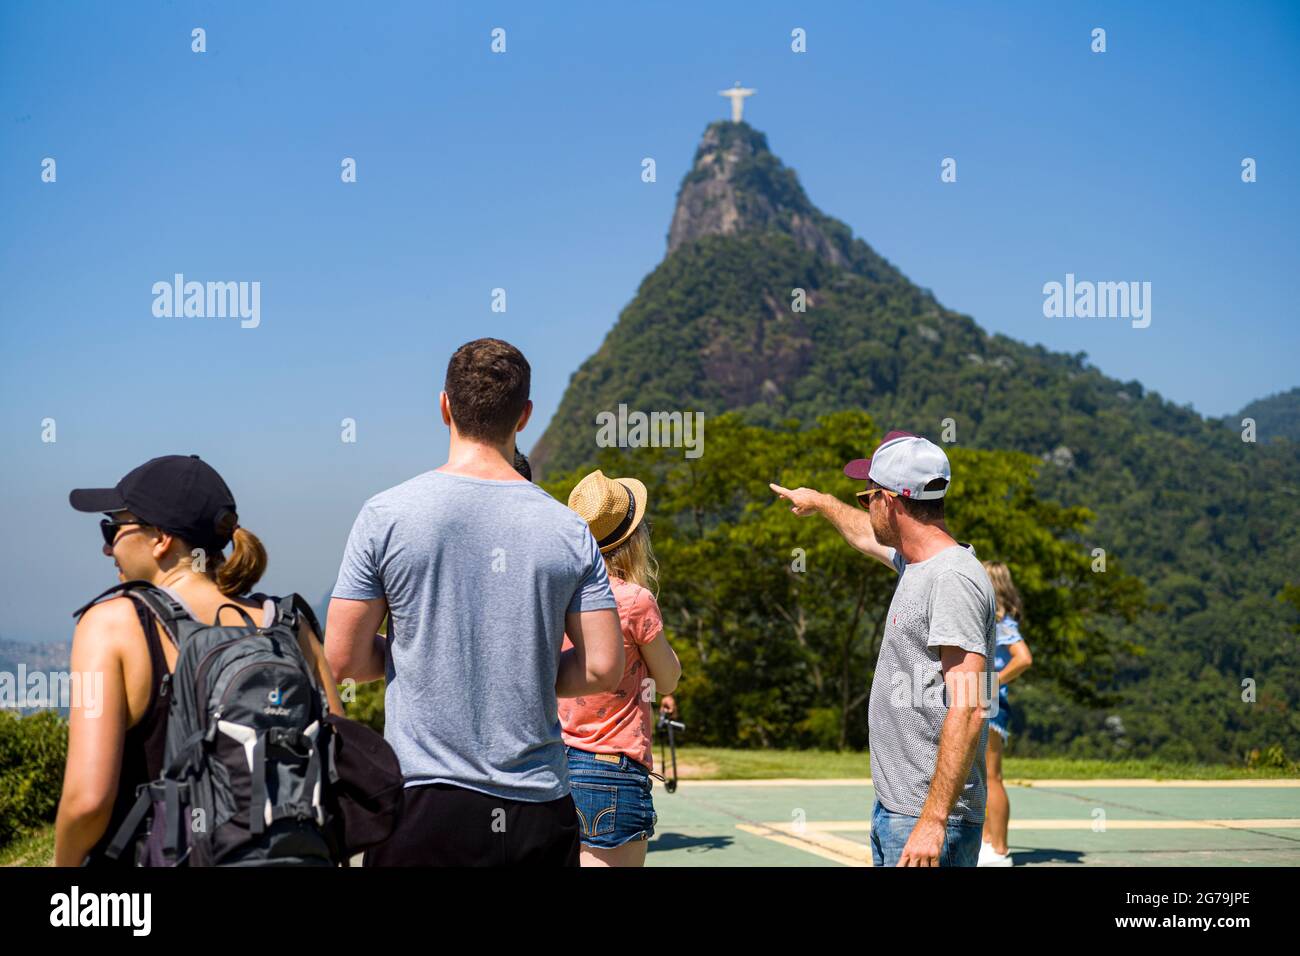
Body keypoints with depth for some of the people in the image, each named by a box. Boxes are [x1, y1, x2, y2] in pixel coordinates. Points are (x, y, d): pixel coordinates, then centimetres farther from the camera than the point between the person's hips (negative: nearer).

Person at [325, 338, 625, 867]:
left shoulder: (387, 515, -5)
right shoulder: (570, 530, -1)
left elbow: (344, 658, -4)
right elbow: (602, 669, -2)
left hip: (423, 800, -1)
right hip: (538, 804, 2)